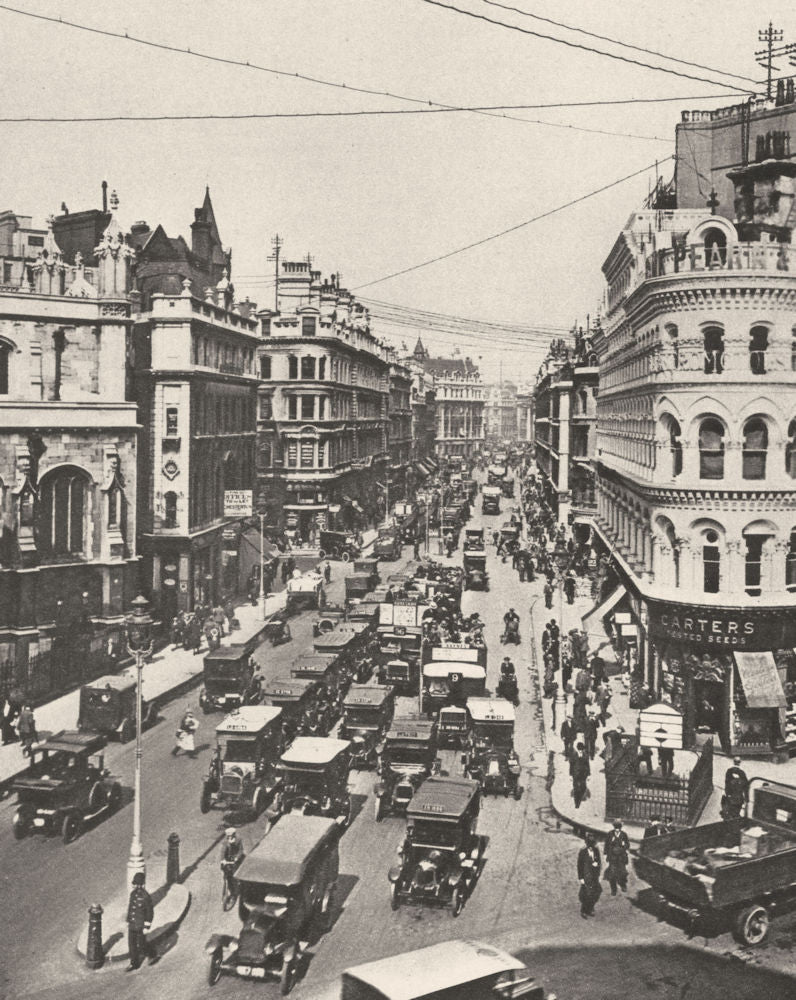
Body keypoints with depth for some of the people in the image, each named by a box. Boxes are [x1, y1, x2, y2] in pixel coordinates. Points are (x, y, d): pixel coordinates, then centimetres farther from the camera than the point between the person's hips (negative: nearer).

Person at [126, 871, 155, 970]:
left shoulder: (146, 897, -24)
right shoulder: (133, 894, -2)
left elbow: (150, 913, -18)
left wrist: (146, 927, -17)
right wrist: (128, 921, 16)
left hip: (141, 925, -7)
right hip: (132, 924, 7)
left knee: (141, 944, 7)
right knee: (131, 944, 11)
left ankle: (152, 955, 33)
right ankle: (134, 963, 26)